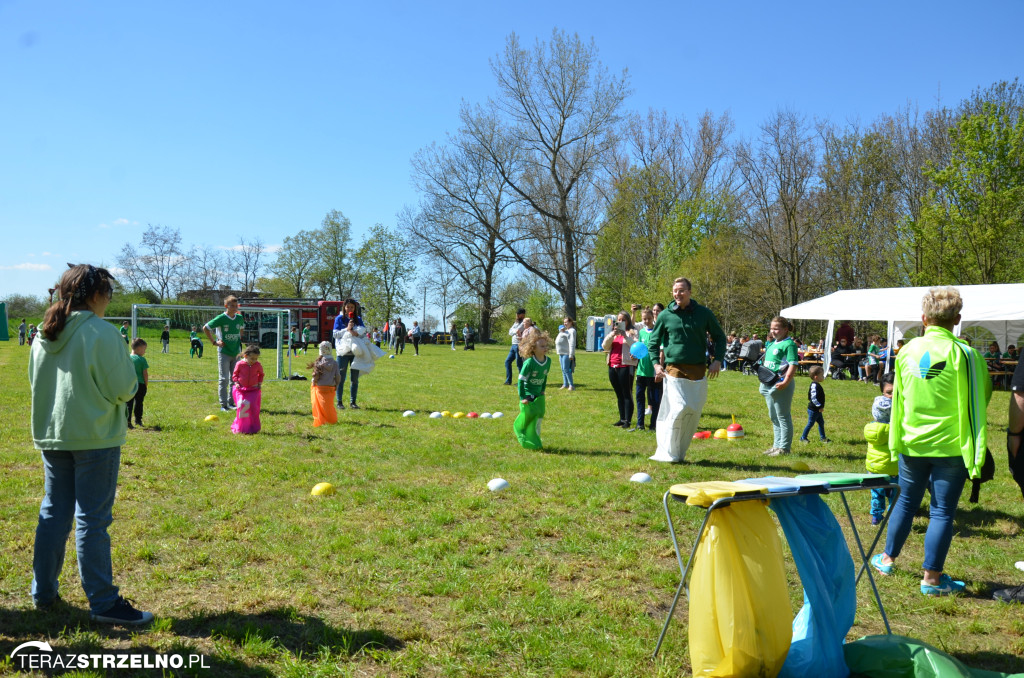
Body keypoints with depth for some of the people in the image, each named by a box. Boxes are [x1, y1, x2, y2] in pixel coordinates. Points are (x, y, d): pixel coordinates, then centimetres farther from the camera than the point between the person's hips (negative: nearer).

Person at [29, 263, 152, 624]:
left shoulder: (44, 336, 7)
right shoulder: (102, 333, -15)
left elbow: (36, 383, 17)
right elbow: (122, 388, -15)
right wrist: (132, 383, 5)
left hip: (51, 436, 7)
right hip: (94, 438, -7)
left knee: (53, 514, 17)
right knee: (92, 520, -2)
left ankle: (44, 592, 26)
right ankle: (103, 603, 5)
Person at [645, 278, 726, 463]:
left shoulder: (704, 313, 5)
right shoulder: (665, 315, 4)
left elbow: (719, 337, 15)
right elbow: (653, 342, 13)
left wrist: (717, 360, 1)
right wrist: (656, 363, -1)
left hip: (698, 371, 2)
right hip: (674, 369, -2)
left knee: (693, 413, 4)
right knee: (678, 409, -14)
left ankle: (680, 453, 16)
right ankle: (667, 454, -6)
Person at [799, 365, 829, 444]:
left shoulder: (817, 385, 10)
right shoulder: (814, 386, -23)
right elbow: (813, 398, -28)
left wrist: (821, 406, 16)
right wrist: (820, 406, -23)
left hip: (817, 410, 10)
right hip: (813, 410, -10)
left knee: (821, 422, 15)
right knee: (810, 423, -1)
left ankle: (823, 437, 24)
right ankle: (803, 437, 9)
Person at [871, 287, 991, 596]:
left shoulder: (907, 350, -1)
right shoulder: (964, 354, -13)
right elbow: (975, 403, -9)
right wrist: (975, 452, 0)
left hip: (911, 443, 4)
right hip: (950, 446, -4)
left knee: (907, 501, 20)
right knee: (942, 511, 5)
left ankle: (887, 559, 31)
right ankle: (932, 578, 12)